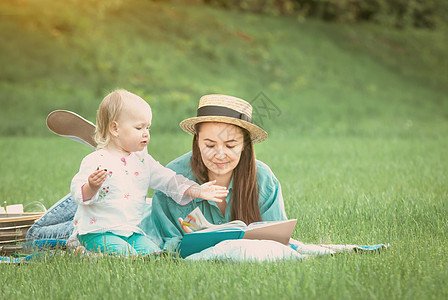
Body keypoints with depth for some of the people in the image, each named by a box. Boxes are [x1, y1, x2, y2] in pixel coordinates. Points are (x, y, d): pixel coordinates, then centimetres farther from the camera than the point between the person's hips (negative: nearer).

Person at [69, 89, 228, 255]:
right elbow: (79, 194, -13)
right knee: (123, 253, -28)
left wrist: (198, 191, -4)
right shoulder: (95, 161, -9)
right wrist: (92, 187, -36)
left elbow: (169, 181, 9)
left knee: (152, 251, -15)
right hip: (98, 233, -6)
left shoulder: (143, 161, 10)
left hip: (132, 232, 6)